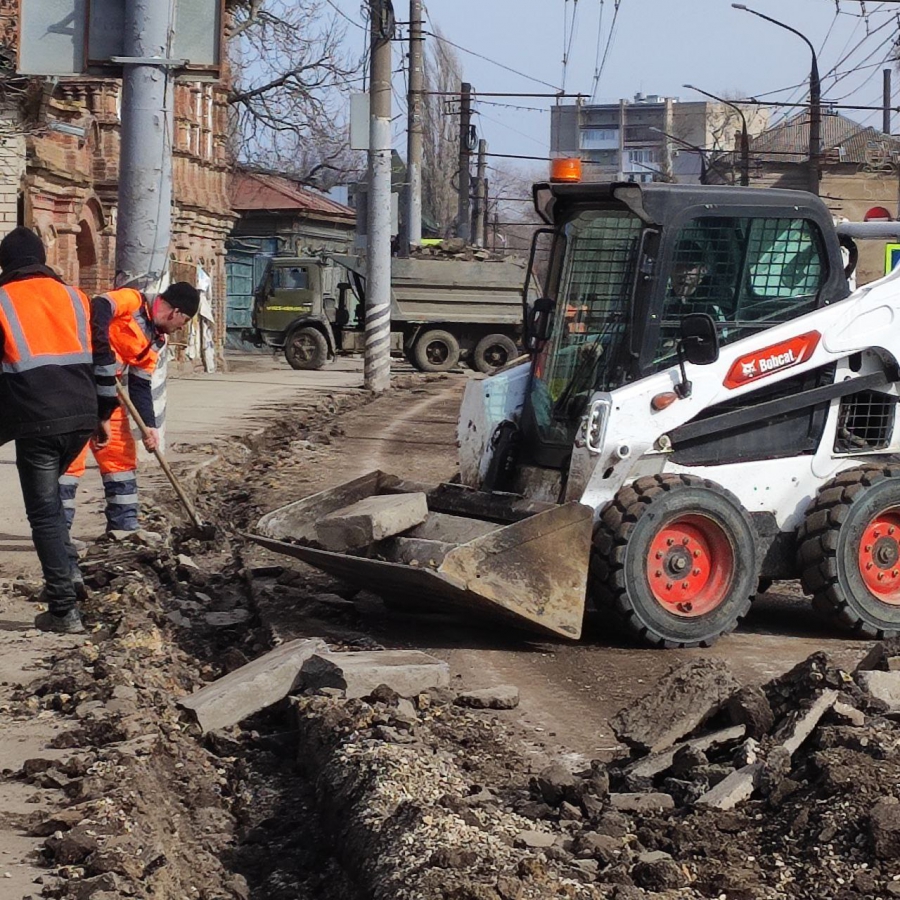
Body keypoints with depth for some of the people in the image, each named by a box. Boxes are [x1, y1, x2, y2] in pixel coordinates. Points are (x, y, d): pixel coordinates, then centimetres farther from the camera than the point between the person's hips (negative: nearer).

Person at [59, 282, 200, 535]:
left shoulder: (154, 341, 13)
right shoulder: (132, 300, -12)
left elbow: (140, 385, 11)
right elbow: (97, 309, -30)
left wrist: (149, 425, -1)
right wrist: (104, 358, -32)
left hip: (105, 389, 10)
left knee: (121, 452, 12)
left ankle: (124, 525, 20)